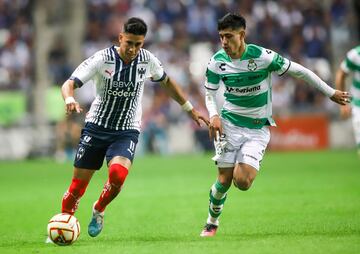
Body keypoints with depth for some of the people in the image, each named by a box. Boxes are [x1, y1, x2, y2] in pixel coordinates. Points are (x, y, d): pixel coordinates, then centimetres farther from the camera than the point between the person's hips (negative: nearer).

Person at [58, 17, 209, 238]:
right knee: (78, 185, -1)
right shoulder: (102, 59, -15)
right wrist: (70, 100, -43)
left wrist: (190, 109, 20)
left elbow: (166, 82, 16)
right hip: (96, 127, -1)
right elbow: (69, 84, -20)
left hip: (127, 132, 1)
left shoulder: (147, 60, -5)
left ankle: (99, 211, 3)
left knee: (118, 174, -27)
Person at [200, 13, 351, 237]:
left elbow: (299, 71, -6)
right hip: (229, 124, 1)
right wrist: (214, 115, -12)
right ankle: (212, 223, 22)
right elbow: (210, 93, 9)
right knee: (224, 181, -3)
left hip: (258, 128, -1)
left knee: (243, 182, -17)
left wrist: (331, 93, 0)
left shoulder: (263, 57, -17)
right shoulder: (217, 62, -8)